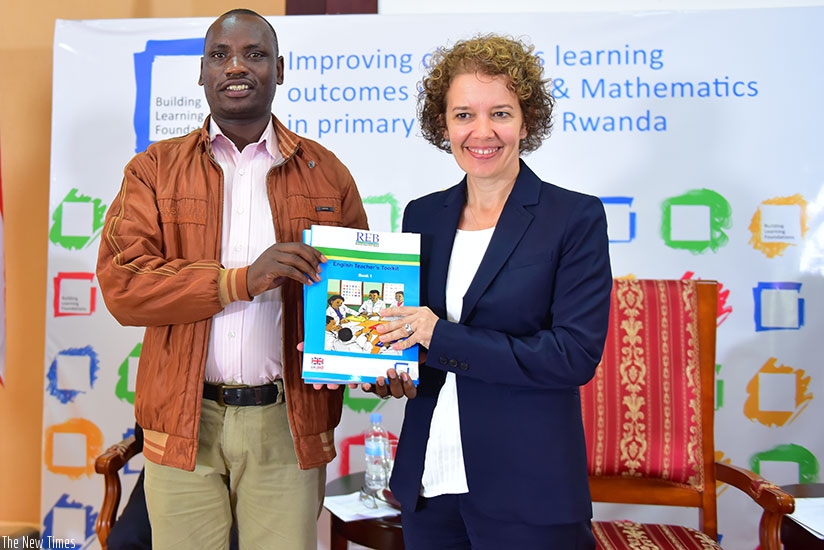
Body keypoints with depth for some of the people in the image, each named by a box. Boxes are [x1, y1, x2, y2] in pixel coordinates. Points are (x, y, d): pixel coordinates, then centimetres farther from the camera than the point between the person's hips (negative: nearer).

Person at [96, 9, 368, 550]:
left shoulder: (326, 173, 6)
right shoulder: (154, 170, 5)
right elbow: (121, 283, -7)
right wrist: (242, 280, -19)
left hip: (287, 421, 0)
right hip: (184, 420, 1)